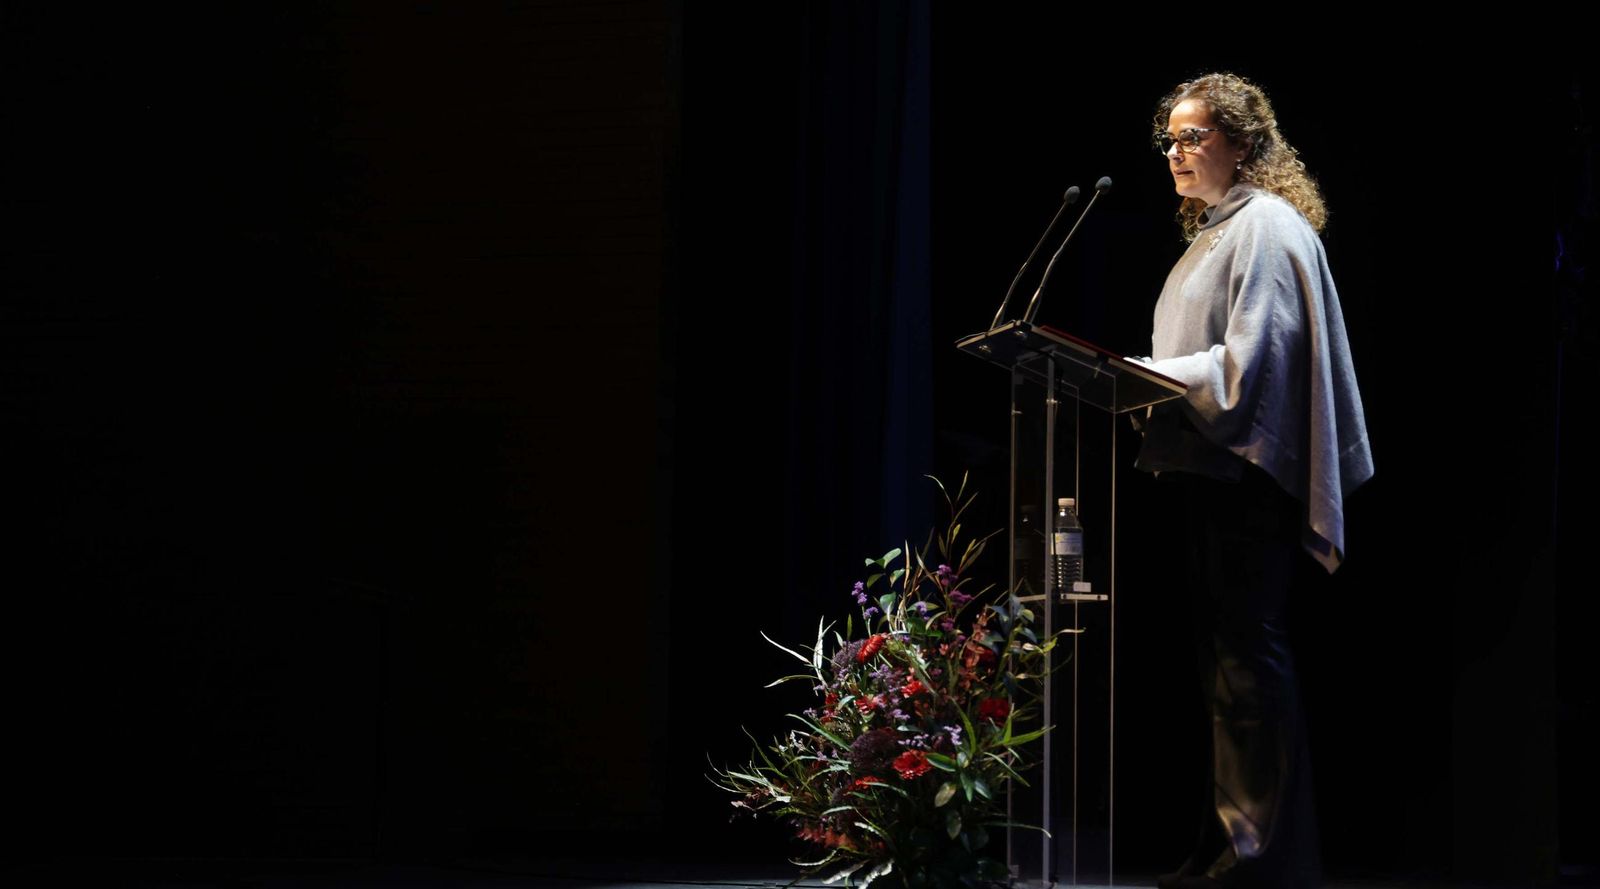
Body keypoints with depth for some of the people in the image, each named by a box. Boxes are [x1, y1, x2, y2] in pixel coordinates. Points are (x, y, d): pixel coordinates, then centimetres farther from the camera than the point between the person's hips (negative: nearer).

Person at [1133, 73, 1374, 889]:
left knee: (1248, 655, -11)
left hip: (1246, 475, -10)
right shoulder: (1213, 233, 21)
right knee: (1222, 658, 9)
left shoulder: (1265, 227, -8)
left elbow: (1250, 359, -16)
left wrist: (1151, 375, -17)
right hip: (1203, 469, 10)